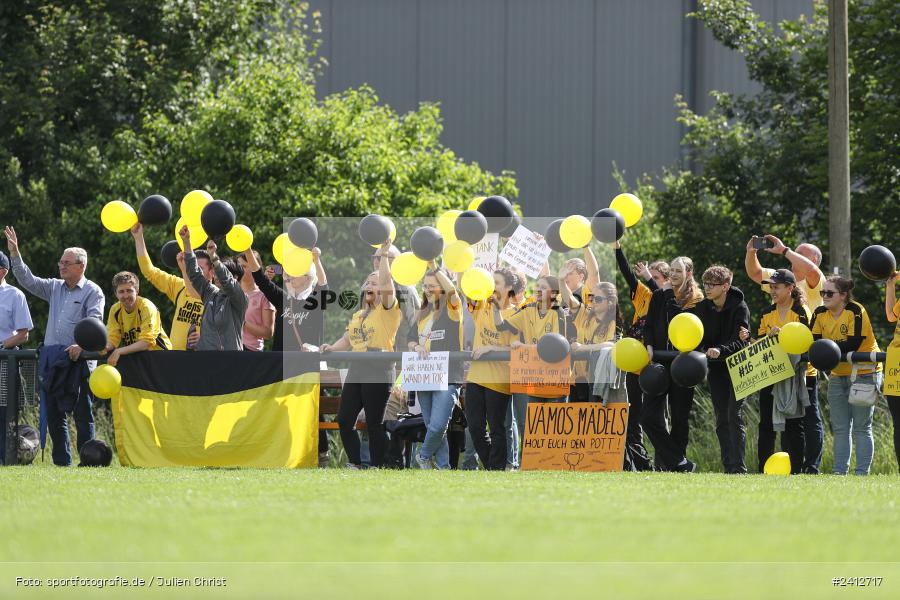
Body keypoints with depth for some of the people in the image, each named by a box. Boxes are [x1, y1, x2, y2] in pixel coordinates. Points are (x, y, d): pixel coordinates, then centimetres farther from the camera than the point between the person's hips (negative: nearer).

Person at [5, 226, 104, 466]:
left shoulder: (92, 291, -1)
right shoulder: (54, 287, 19)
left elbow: (94, 322, -12)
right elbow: (27, 280, 14)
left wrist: (81, 345, -27)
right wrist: (15, 253, 4)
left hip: (78, 358, -7)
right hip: (51, 357, 7)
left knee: (81, 411, -5)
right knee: (53, 412, 6)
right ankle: (61, 460, 10)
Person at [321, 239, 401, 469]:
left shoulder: (388, 310, -2)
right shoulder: (358, 315, 20)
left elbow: (386, 285, -18)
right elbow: (347, 339, 23)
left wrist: (384, 254, -19)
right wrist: (332, 348, 3)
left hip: (378, 371, -7)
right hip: (356, 370, 7)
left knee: (374, 424, -5)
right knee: (344, 419, 4)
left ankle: (377, 468, 3)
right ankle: (355, 464, 16)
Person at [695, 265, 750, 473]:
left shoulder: (739, 308, -15)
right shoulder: (703, 307, 1)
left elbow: (739, 341, -23)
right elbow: (701, 337, 3)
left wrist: (720, 350, -40)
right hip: (716, 369, 6)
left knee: (734, 415, -13)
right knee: (721, 419, 5)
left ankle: (738, 466, -14)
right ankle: (728, 466, 9)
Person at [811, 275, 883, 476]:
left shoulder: (855, 311, -17)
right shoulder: (820, 314, 2)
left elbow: (853, 344, -25)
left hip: (864, 372, -7)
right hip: (838, 375, 7)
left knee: (861, 427, -5)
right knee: (840, 428, 6)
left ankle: (862, 472, -3)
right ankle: (840, 471, 9)